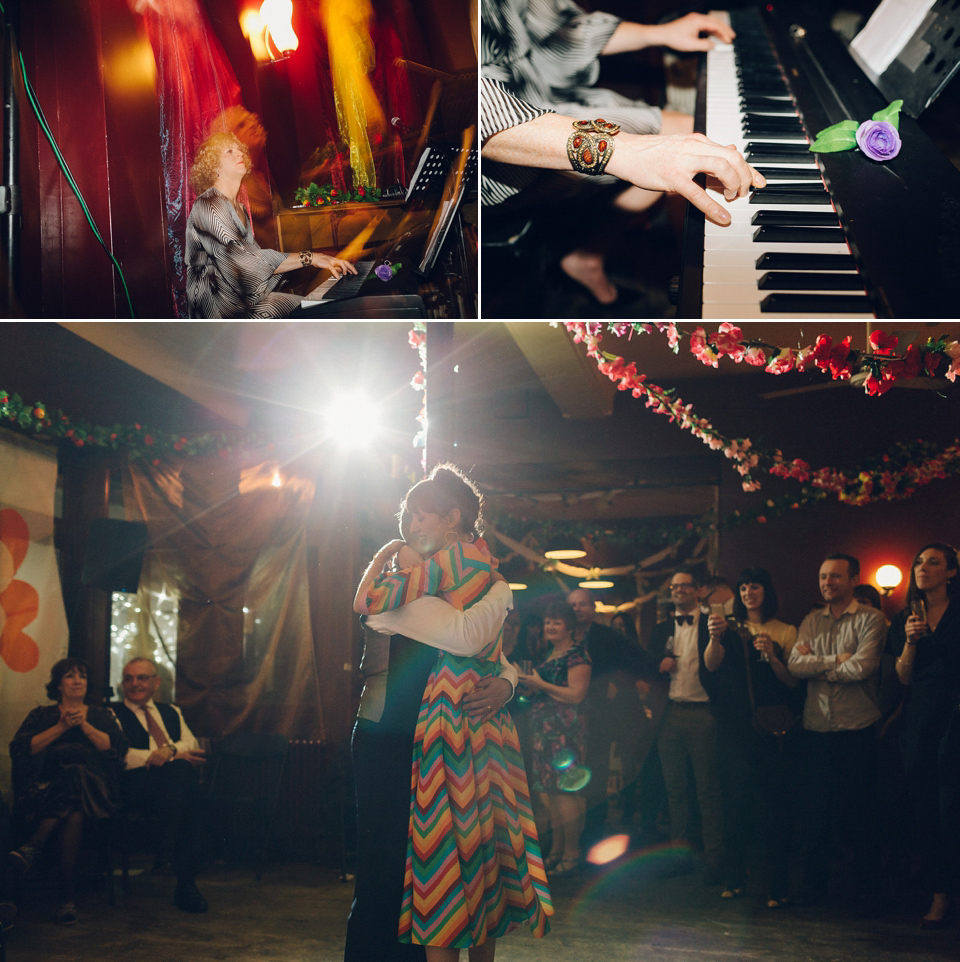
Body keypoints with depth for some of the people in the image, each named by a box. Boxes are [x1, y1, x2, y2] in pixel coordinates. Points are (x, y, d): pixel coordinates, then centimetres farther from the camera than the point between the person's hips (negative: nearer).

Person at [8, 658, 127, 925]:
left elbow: (117, 748, 6)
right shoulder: (41, 716, 24)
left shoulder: (102, 715, 25)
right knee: (73, 813, -36)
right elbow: (20, 749, 4)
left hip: (93, 788, 0)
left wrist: (84, 725, -3)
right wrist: (61, 727, -3)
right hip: (45, 787, 0)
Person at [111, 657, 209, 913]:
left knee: (185, 772, -35)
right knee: (181, 771, -36)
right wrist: (177, 756, -9)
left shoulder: (171, 712, 33)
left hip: (179, 782, 4)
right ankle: (185, 882, -37)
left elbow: (191, 743, 14)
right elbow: (121, 756, -1)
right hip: (137, 784, -4)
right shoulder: (113, 714, 17)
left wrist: (169, 750, -11)